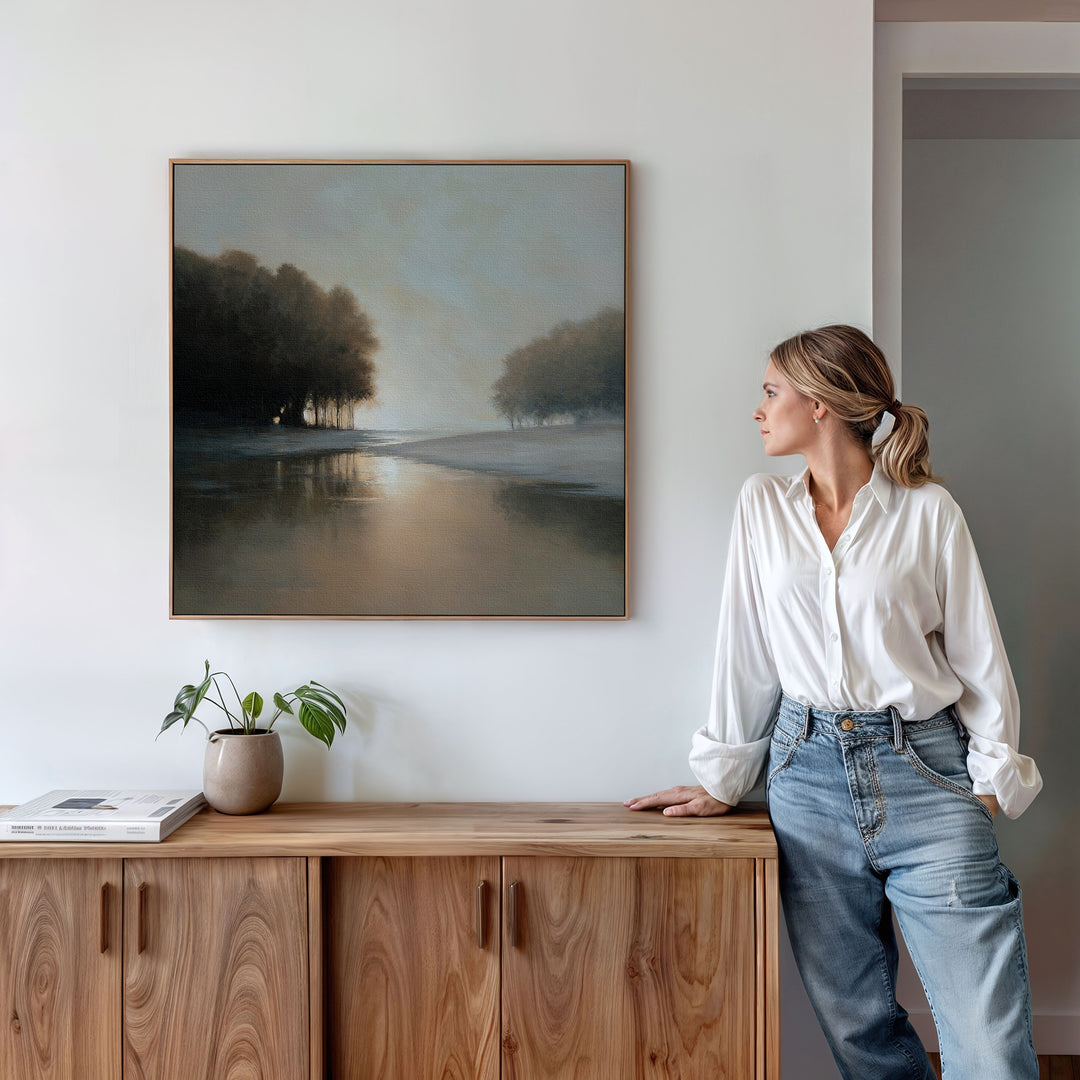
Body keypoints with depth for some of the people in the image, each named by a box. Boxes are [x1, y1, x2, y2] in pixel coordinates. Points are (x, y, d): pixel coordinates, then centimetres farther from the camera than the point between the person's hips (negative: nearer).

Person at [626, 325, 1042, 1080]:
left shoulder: (928, 510, 0)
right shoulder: (762, 506, 8)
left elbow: (978, 654, 3)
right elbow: (746, 649, 9)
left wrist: (994, 777, -3)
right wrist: (724, 779, 9)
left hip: (923, 771, -2)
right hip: (809, 771, 3)